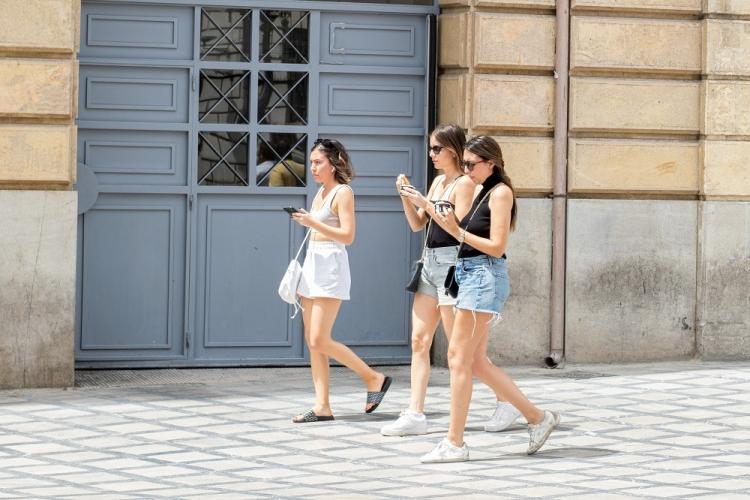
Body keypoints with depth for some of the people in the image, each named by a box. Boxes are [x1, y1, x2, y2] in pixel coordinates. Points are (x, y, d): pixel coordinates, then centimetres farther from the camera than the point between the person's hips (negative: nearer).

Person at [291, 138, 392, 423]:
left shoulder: (343, 192, -8)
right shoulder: (321, 192, 16)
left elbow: (347, 235, -16)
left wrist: (313, 223, -21)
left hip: (331, 266, -9)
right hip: (312, 264, 9)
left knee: (320, 341, -12)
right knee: (312, 341, 4)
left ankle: (373, 378, 3)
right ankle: (322, 407, 4)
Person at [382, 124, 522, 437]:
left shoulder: (464, 184, -9)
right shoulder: (438, 181, 15)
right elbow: (417, 224, 18)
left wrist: (426, 204, -20)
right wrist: (406, 197, 3)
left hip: (451, 264, -9)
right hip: (430, 262, 9)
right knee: (419, 340, 2)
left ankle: (507, 401, 10)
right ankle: (415, 415, 2)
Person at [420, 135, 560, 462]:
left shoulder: (500, 192, -8)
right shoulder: (481, 192, 18)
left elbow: (496, 246, -15)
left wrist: (458, 231, -13)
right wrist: (446, 223, 5)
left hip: (485, 276, -10)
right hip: (471, 276, 10)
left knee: (459, 358, -9)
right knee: (475, 361, 10)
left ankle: (454, 443, -5)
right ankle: (537, 417, 18)